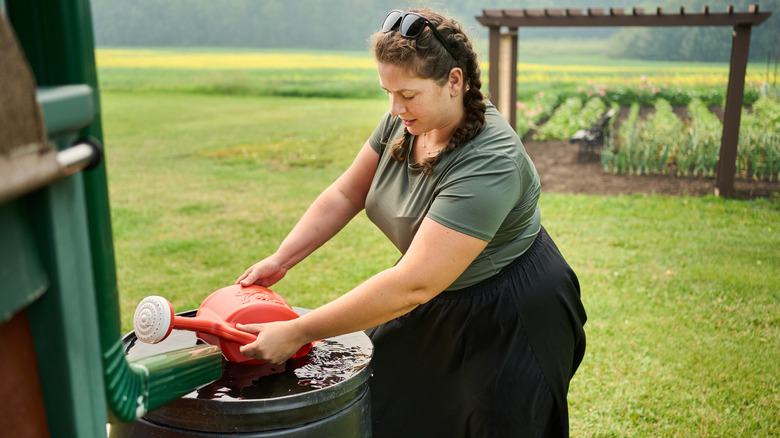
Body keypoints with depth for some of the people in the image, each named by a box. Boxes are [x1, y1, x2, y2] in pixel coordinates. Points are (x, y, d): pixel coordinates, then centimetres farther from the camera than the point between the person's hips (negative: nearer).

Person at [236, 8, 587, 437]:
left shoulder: (488, 163, -34)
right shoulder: (404, 121, -10)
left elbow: (413, 285, -36)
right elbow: (346, 194, 2)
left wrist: (297, 333, -33)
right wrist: (280, 260, -6)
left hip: (506, 323, -6)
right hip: (437, 302, 7)